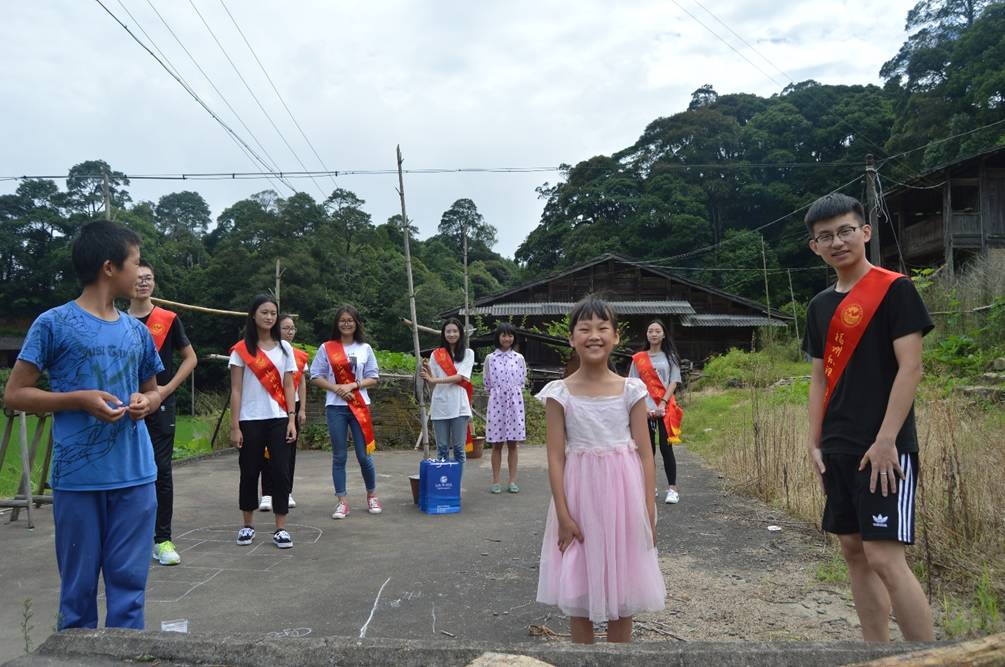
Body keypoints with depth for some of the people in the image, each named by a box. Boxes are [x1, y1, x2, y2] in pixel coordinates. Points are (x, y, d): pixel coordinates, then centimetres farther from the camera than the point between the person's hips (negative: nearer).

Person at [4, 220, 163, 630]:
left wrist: (146, 403, -1)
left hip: (135, 477, 4)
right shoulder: (54, 323, -4)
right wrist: (79, 399, -16)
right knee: (79, 586, 9)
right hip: (77, 479, -4)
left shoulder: (136, 331, 10)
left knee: (129, 583, 9)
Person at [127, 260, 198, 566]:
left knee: (161, 471, -2)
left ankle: (162, 539, 4)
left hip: (160, 406, -2)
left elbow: (190, 358, 5)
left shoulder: (168, 319, 3)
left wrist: (167, 388, -6)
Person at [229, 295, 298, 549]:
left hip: (278, 419, 2)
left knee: (281, 471, -3)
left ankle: (281, 528, 3)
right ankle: (248, 525, 22)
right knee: (250, 471, 6)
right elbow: (236, 390, -1)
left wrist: (292, 419, -1)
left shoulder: (284, 348, 8)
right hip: (250, 420, -1)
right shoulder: (242, 349, 1)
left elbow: (288, 387, 7)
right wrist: (234, 426, -6)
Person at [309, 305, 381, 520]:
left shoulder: (365, 348, 6)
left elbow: (374, 378, 5)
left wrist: (353, 385, -11)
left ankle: (372, 496, 20)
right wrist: (336, 387, -13)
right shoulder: (326, 348, 4)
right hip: (336, 407, 0)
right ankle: (342, 502, 11)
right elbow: (315, 377, 2)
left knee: (364, 455, 1)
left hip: (359, 405, 0)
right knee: (339, 456, 3)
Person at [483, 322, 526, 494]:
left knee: (512, 444, 4)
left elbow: (522, 382, 10)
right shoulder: (490, 358, 2)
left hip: (514, 402, 1)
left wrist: (512, 392, 9)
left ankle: (512, 481, 10)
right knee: (497, 444, 3)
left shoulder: (519, 358, 5)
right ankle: (495, 481, 9)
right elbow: (487, 383, 8)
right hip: (496, 402, -1)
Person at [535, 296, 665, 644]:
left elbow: (645, 454, 0)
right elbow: (555, 456, -5)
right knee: (579, 589, 10)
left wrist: (649, 512, -3)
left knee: (621, 585, 12)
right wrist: (563, 515, -9)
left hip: (623, 494, 1)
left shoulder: (631, 390, -3)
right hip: (579, 497, 0)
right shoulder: (559, 393, -5)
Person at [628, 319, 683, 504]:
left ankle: (672, 488, -3)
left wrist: (663, 403, -13)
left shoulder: (670, 356, 6)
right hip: (645, 409, 2)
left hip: (665, 408, -2)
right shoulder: (638, 359, 9)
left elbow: (674, 382, -1)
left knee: (666, 447, -7)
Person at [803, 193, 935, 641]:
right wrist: (815, 443, 8)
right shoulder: (820, 306, 13)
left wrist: (886, 440, -18)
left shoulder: (894, 289, -6)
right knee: (853, 551, 11)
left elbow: (910, 367, -12)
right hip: (838, 450, 7)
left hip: (883, 448, -7)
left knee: (885, 558, -10)